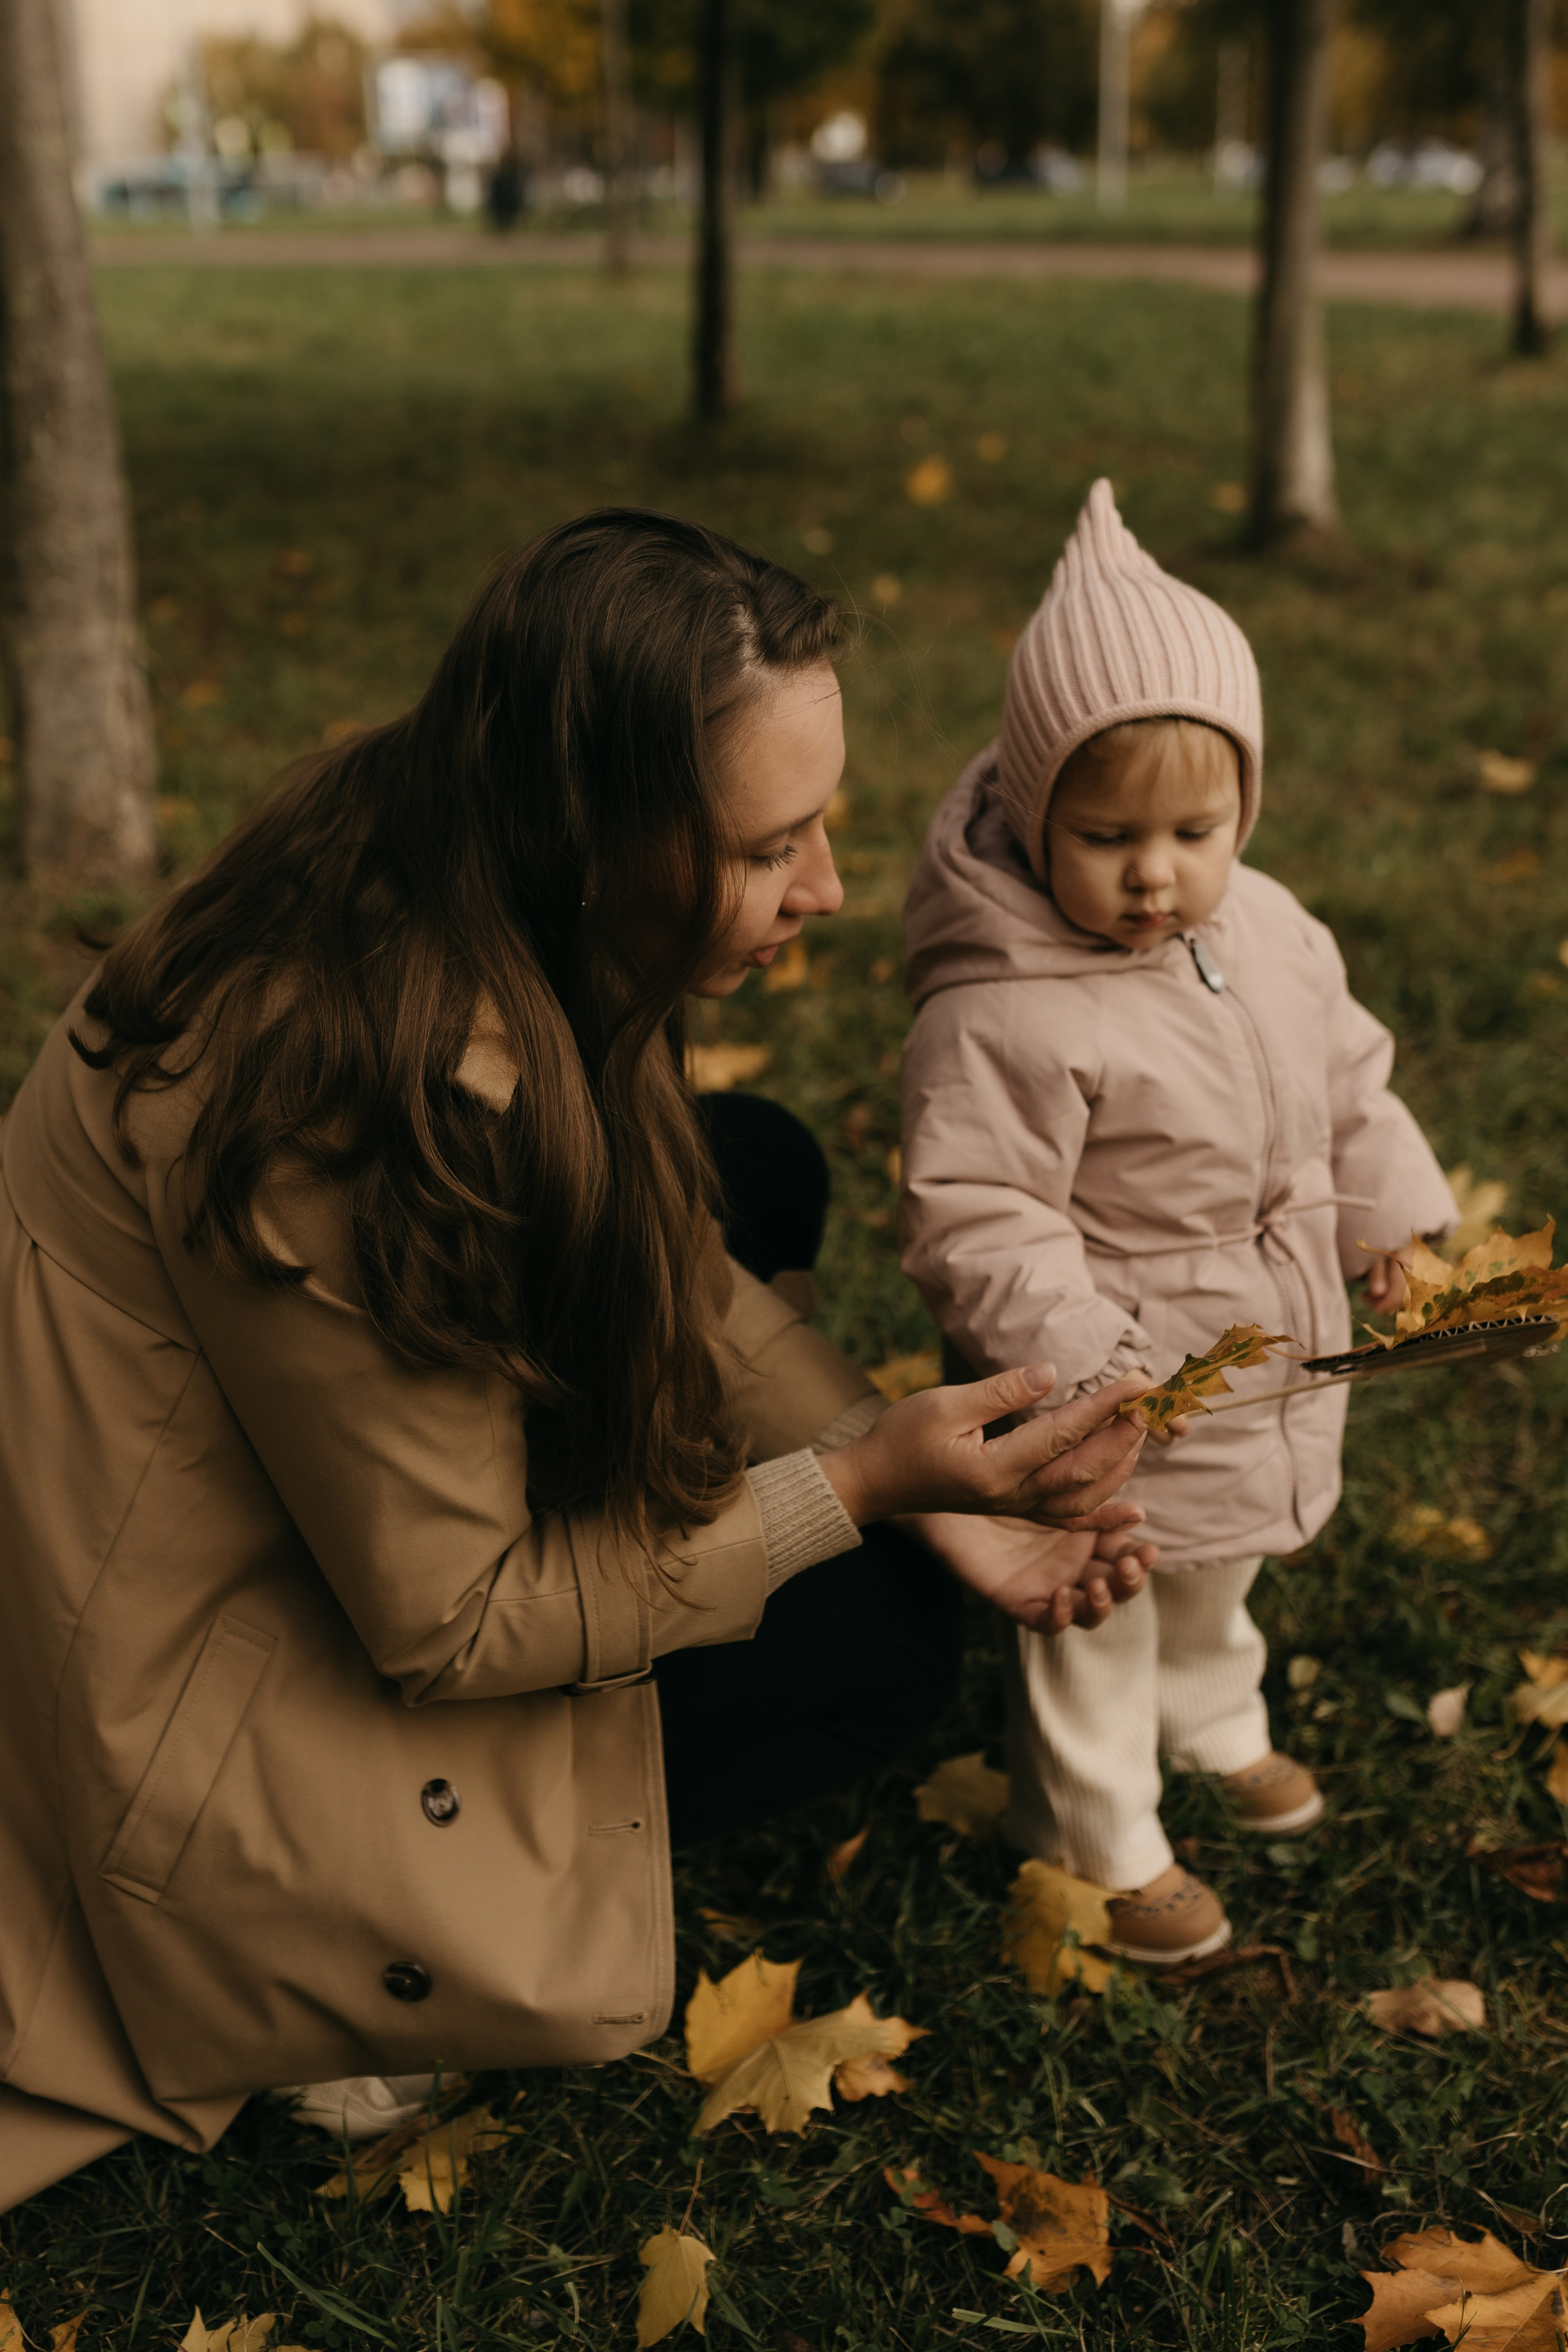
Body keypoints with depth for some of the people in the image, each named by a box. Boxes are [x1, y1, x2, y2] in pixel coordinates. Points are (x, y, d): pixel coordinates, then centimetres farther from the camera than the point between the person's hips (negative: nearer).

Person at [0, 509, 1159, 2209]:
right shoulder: (350, 1112, -37)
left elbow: (670, 1260, 2)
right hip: (182, 1708, -9)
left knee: (752, 1175, 13)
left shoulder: (439, 887, -11)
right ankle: (383, 1951, 0)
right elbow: (455, 1627, -25)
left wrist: (920, 1485, -9)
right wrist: (857, 1487, -24)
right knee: (882, 1644, -6)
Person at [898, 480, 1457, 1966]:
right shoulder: (1001, 1018, -30)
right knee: (1094, 1620, 13)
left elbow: (1347, 1086, 10)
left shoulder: (1273, 935, -5)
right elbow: (974, 1220, -28)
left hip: (1267, 1365, 7)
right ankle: (1102, 1845, 35)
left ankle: (1215, 1730, 59)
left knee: (1214, 1578, 32)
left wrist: (1396, 1222, 4)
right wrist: (1081, 1357, -33)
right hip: (1112, 1401, -7)